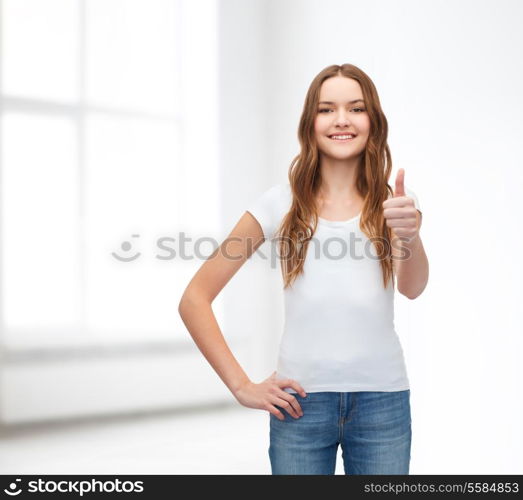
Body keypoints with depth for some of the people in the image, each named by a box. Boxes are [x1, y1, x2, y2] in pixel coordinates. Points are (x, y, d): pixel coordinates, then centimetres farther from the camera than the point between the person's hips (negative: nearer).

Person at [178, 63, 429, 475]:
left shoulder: (395, 204, 1)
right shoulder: (282, 204, -2)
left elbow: (413, 287, -19)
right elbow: (194, 300, -1)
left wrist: (410, 236, -40)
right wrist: (241, 386, -7)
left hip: (382, 401, 1)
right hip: (300, 400, 0)